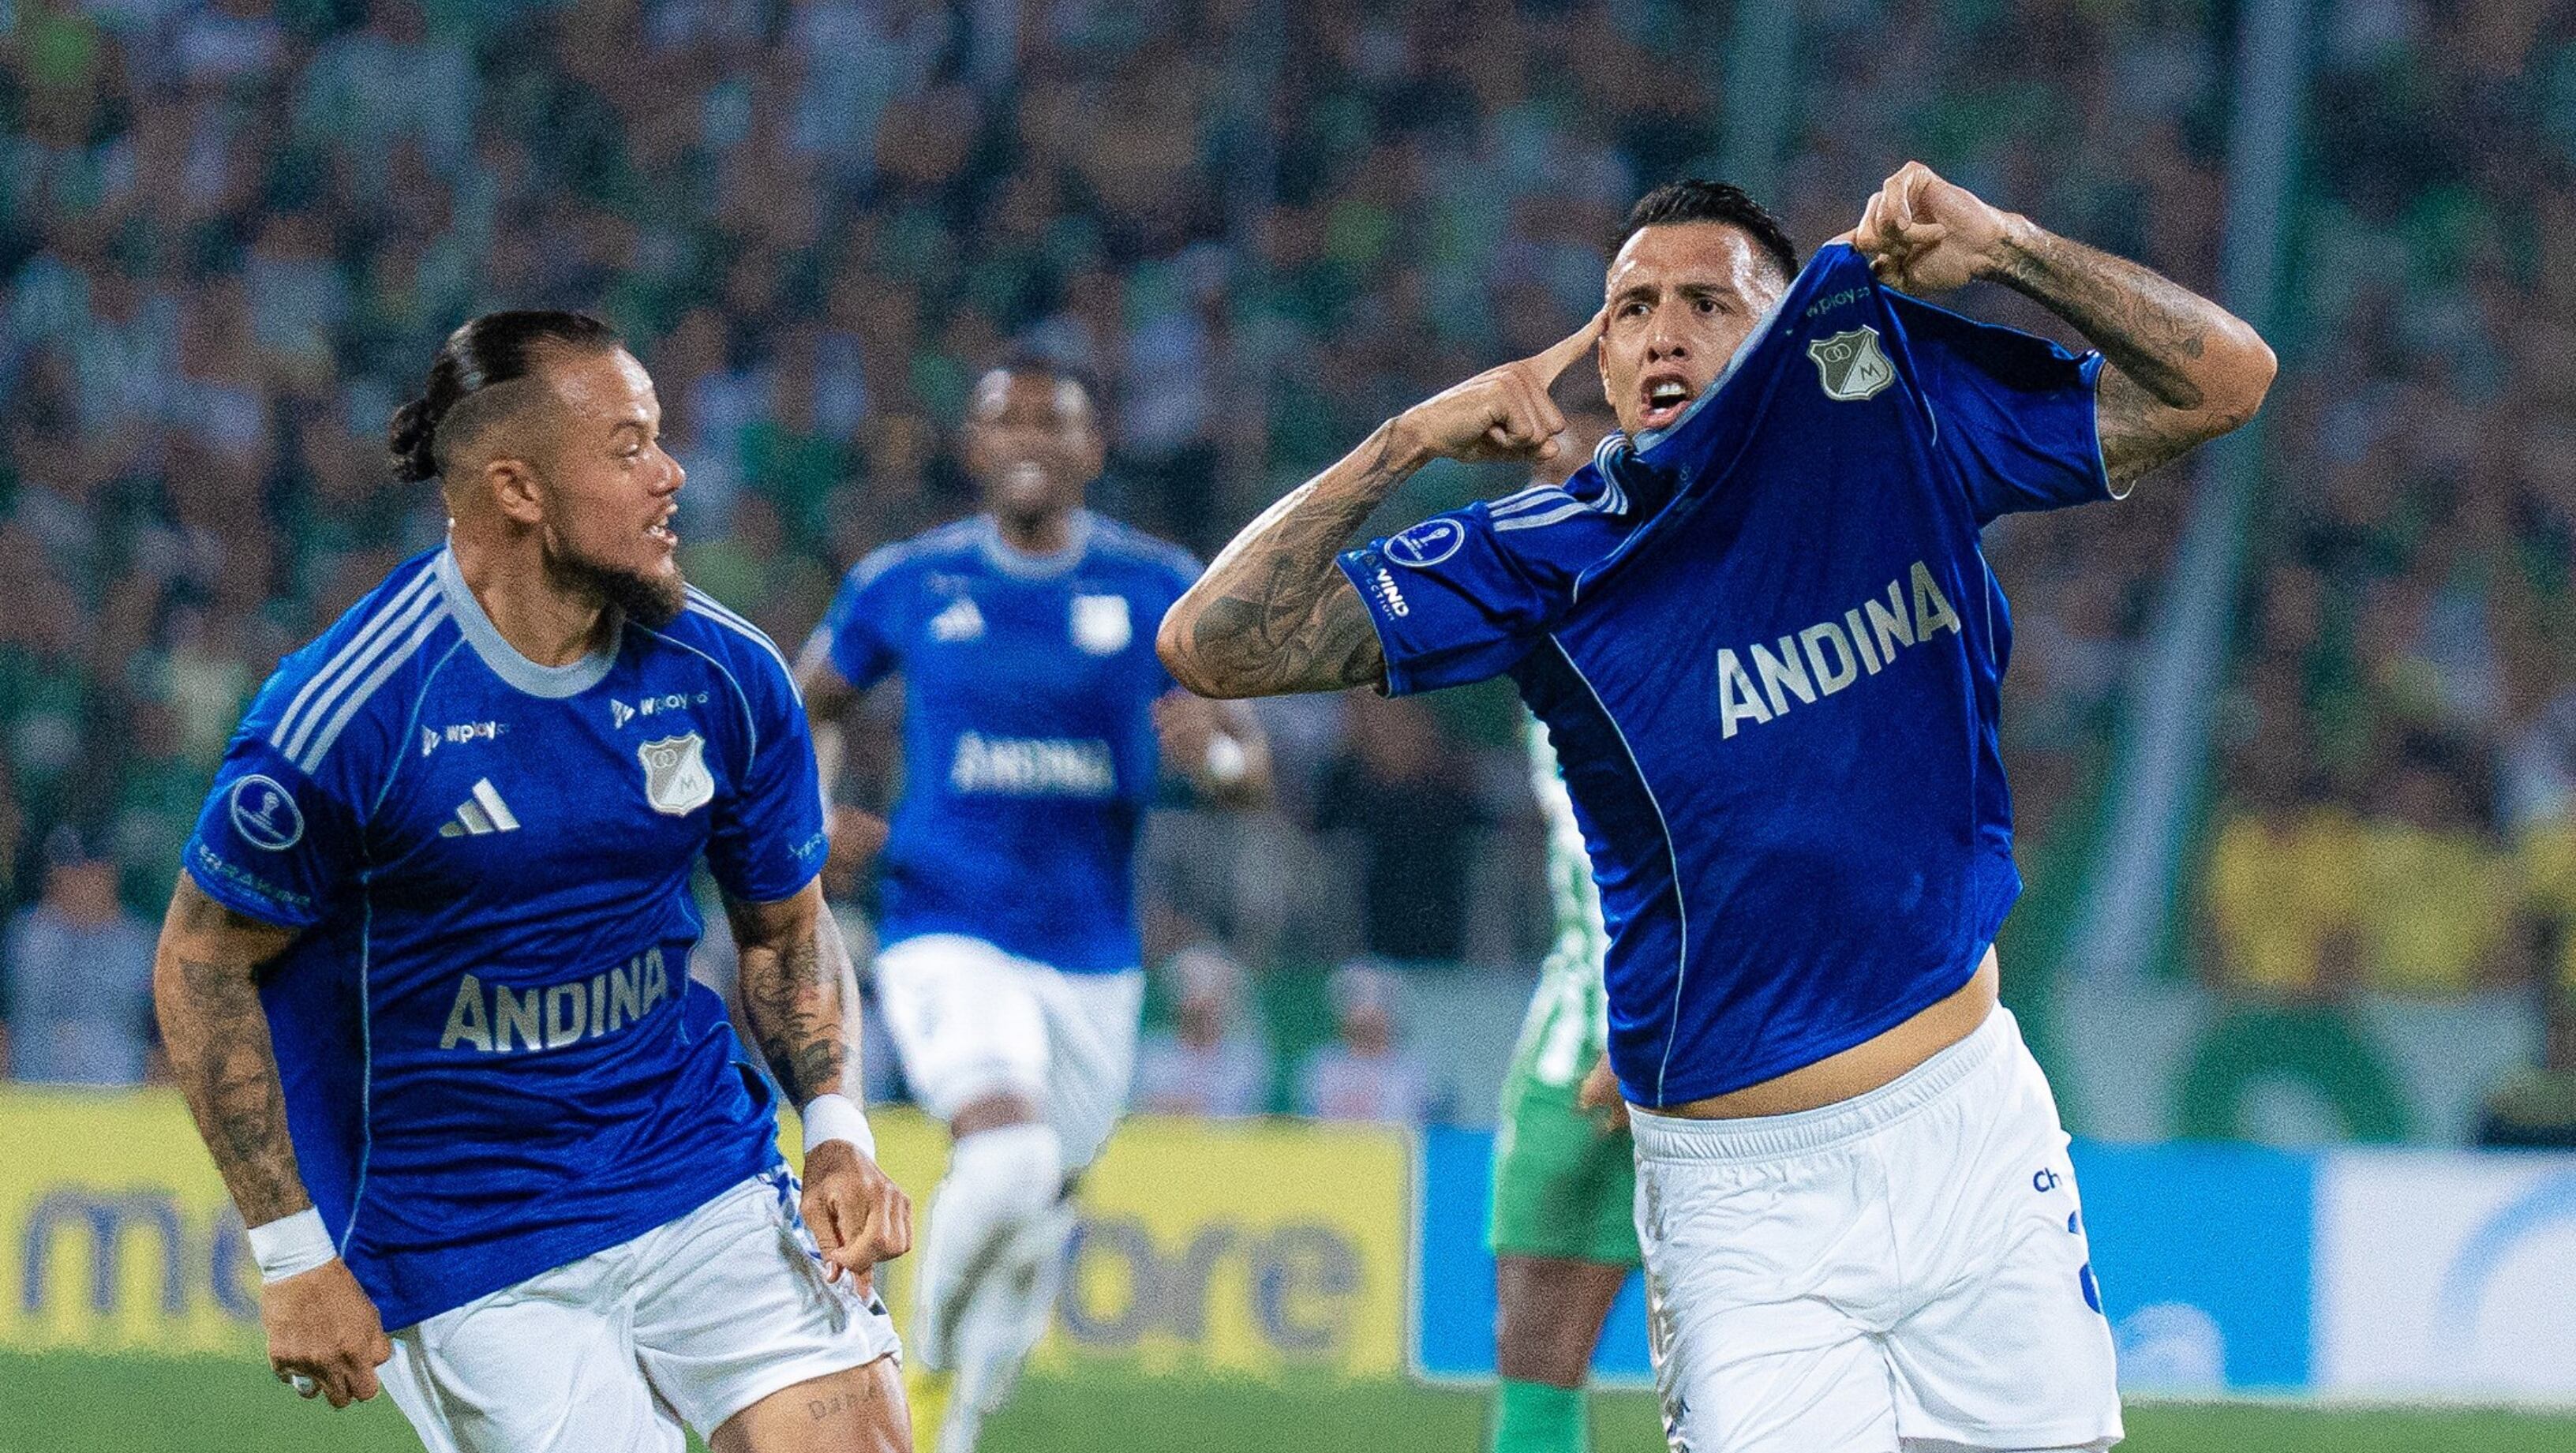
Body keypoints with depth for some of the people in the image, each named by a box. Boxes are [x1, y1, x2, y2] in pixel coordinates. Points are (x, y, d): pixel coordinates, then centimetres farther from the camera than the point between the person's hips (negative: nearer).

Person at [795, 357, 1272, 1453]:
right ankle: (930, 1359, -3)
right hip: (946, 937, -3)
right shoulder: (905, 584, 1)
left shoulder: (1162, 591, 1)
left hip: (1092, 957, 3)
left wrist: (1216, 755, -22)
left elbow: (1255, 773, 2)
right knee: (1009, 1155, -28)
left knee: (1037, 1223, 12)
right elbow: (811, 701, 18)